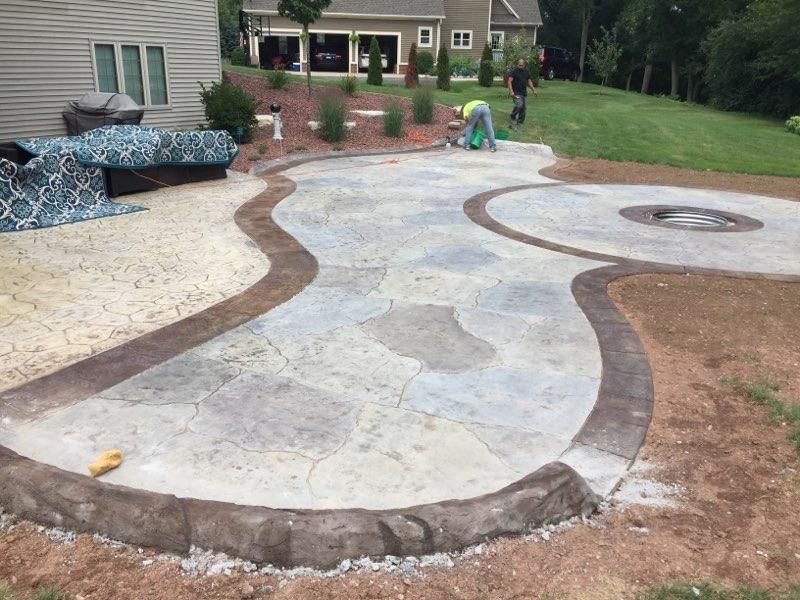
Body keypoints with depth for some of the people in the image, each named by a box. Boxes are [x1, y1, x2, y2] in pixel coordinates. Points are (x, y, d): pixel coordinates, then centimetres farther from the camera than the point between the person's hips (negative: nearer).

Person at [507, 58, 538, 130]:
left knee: (524, 108, 5)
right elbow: (509, 81, -12)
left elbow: (529, 81, 20)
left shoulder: (527, 71, 12)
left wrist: (534, 90, 13)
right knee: (519, 105, -24)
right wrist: (511, 91, -24)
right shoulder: (514, 71, -6)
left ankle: (520, 122, 17)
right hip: (516, 93, -7)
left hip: (524, 93, 7)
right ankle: (512, 123, -21)